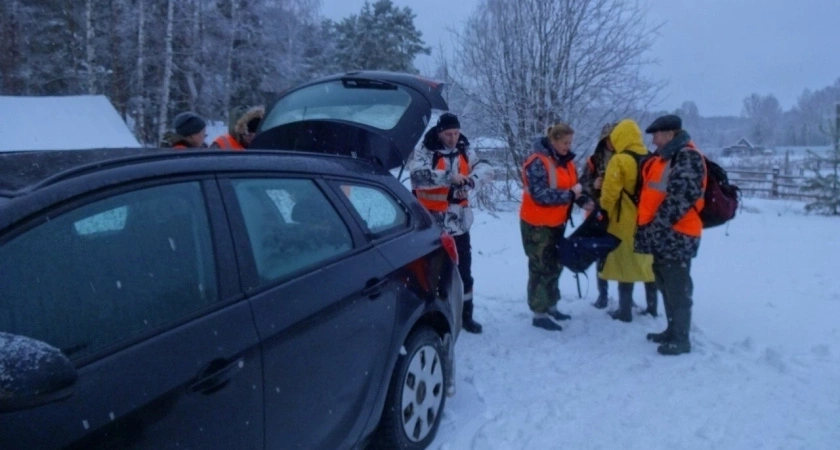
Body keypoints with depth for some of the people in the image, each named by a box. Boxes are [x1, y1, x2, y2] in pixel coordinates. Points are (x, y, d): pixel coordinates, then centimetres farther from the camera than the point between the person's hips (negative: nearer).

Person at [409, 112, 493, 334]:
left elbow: (486, 169, -5)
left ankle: (465, 315, 27)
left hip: (459, 223, 5)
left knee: (463, 270, 13)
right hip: (432, 224, -5)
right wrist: (448, 177, -35)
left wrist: (470, 180, -26)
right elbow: (418, 175, -29)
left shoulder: (465, 152, 5)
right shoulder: (424, 152, -12)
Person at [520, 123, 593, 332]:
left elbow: (572, 186, 13)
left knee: (555, 265, 17)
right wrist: (570, 194, -27)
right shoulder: (538, 162, -20)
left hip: (556, 223, 9)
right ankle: (539, 314, 6)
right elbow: (540, 195, -27)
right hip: (537, 224, -9)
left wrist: (583, 201, -6)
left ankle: (550, 307, 31)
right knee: (541, 267, -3)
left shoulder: (565, 160, 7)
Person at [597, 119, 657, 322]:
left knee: (625, 265, 3)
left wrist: (605, 213, 1)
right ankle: (652, 307, 25)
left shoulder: (619, 161, -15)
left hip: (625, 223, -6)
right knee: (649, 264, 15)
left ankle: (625, 311, 9)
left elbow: (609, 193, -14)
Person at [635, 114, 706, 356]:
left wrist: (656, 227, -22)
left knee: (678, 288, -2)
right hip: (662, 234, 10)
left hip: (676, 235, -10)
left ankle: (680, 339, 8)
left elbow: (680, 197, -23)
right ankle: (672, 331, 30)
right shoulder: (663, 157, 18)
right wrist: (645, 226, 16)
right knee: (665, 285, 18)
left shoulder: (688, 157, -13)